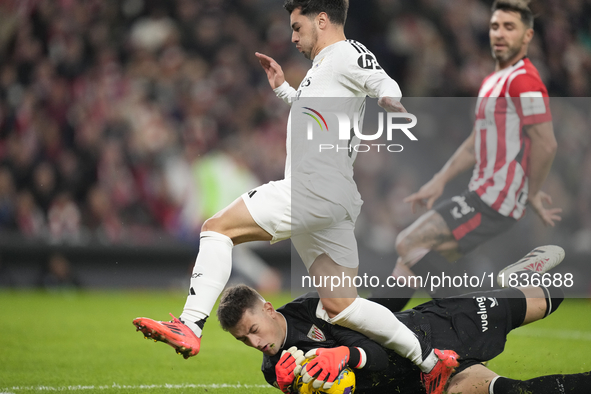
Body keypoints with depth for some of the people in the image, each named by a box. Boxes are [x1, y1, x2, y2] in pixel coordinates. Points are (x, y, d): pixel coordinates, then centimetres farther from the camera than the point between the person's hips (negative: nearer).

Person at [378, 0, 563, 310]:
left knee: (409, 243, -14)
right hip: (481, 196, 10)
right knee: (410, 259, 9)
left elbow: (546, 145, -19)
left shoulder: (524, 81, -14)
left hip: (494, 202, -10)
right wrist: (439, 181, 18)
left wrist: (532, 196, -9)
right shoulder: (492, 81, 19)